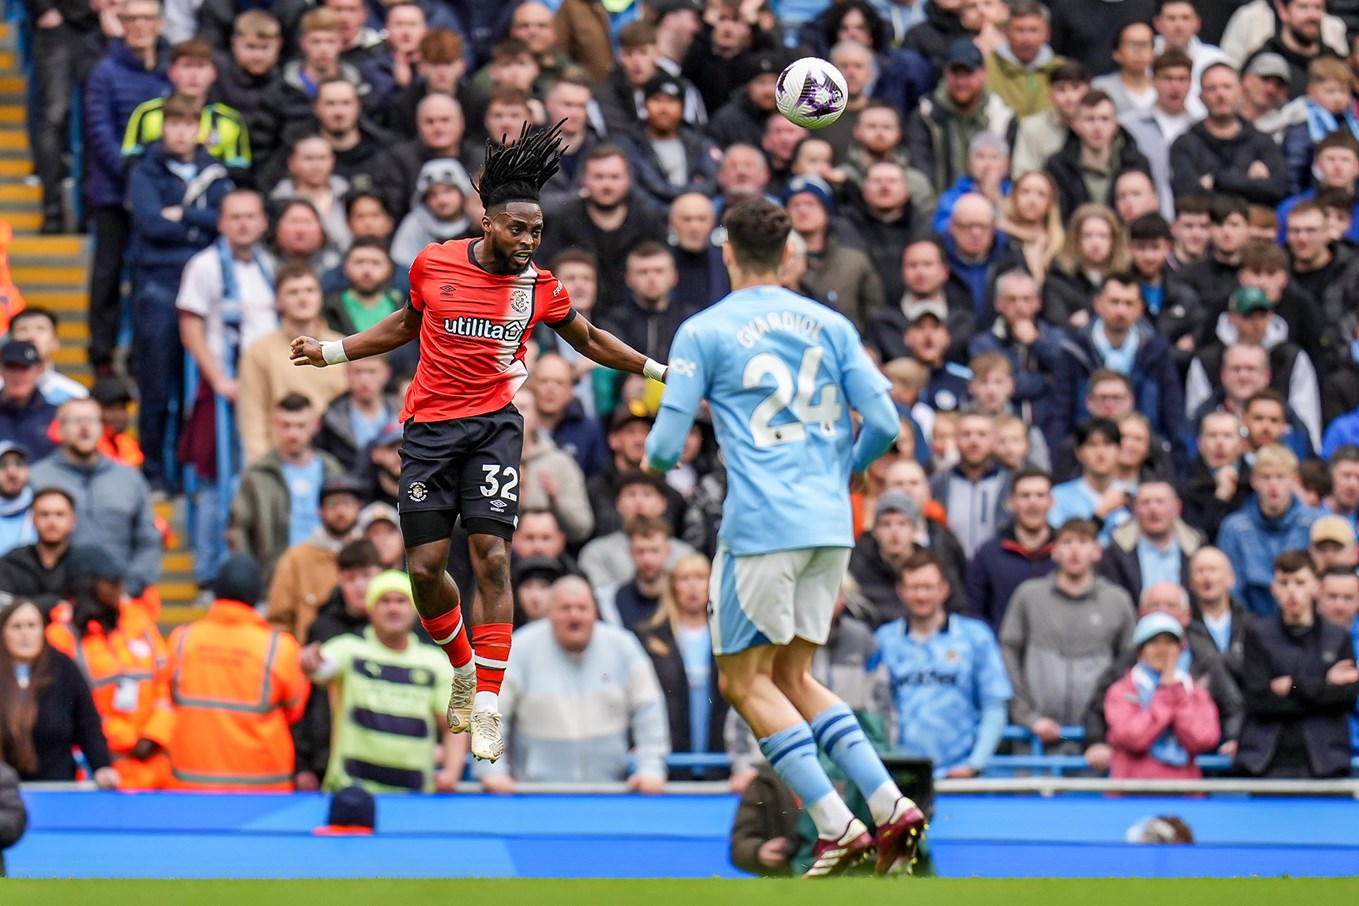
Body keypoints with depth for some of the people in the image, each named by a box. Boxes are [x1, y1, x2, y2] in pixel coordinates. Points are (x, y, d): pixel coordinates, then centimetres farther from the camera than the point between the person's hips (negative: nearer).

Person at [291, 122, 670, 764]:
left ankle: (487, 706, -9)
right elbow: (405, 325, 19)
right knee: (425, 567, -2)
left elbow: (590, 340, 18)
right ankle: (463, 669, 25)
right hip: (430, 428, 1)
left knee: (491, 558, -13)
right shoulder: (434, 264, 0)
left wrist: (659, 370, 17)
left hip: (494, 426, -1)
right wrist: (329, 351, 16)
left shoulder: (539, 287, -1)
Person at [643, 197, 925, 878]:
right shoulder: (830, 326, 10)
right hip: (830, 525, 6)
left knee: (745, 681, 4)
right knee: (791, 677, 16)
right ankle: (890, 806, 1)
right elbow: (884, 423, 6)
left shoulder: (704, 332, -2)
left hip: (762, 526, -6)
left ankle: (837, 828, -9)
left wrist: (656, 458, 20)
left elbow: (665, 448, -4)